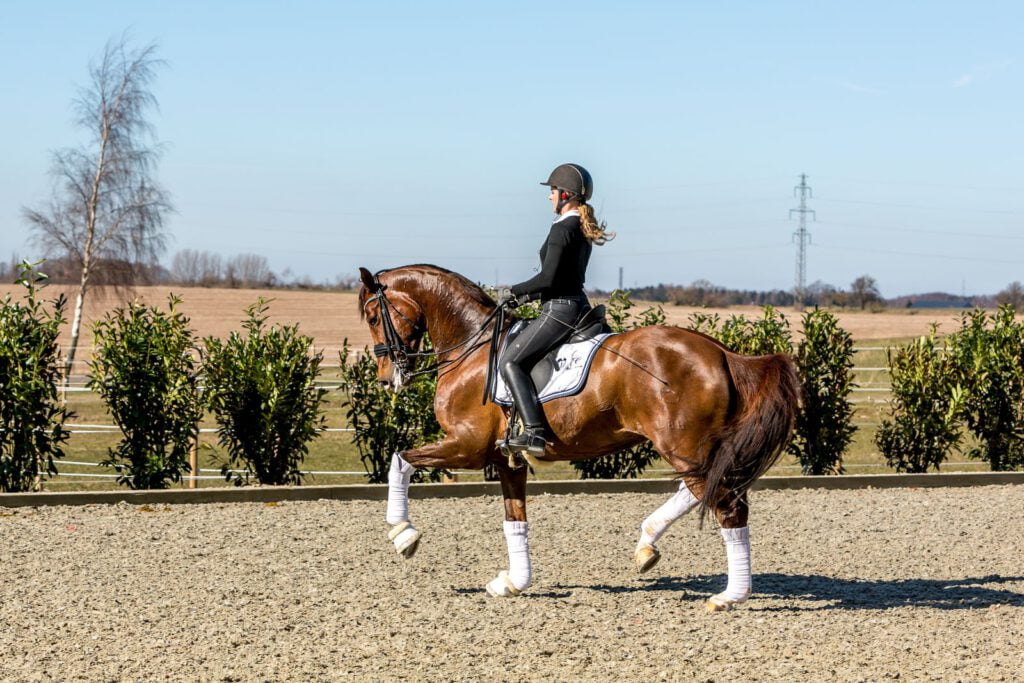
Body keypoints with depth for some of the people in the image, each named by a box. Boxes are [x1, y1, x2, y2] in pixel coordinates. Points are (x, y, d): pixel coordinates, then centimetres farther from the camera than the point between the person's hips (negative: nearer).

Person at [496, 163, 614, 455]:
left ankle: (535, 432, -21)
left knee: (510, 362, -11)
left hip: (560, 310, -10)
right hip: (578, 306, 10)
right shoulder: (583, 228, 14)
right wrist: (528, 295, 16)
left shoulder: (562, 229, -16)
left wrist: (513, 292, -7)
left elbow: (548, 278, -21)